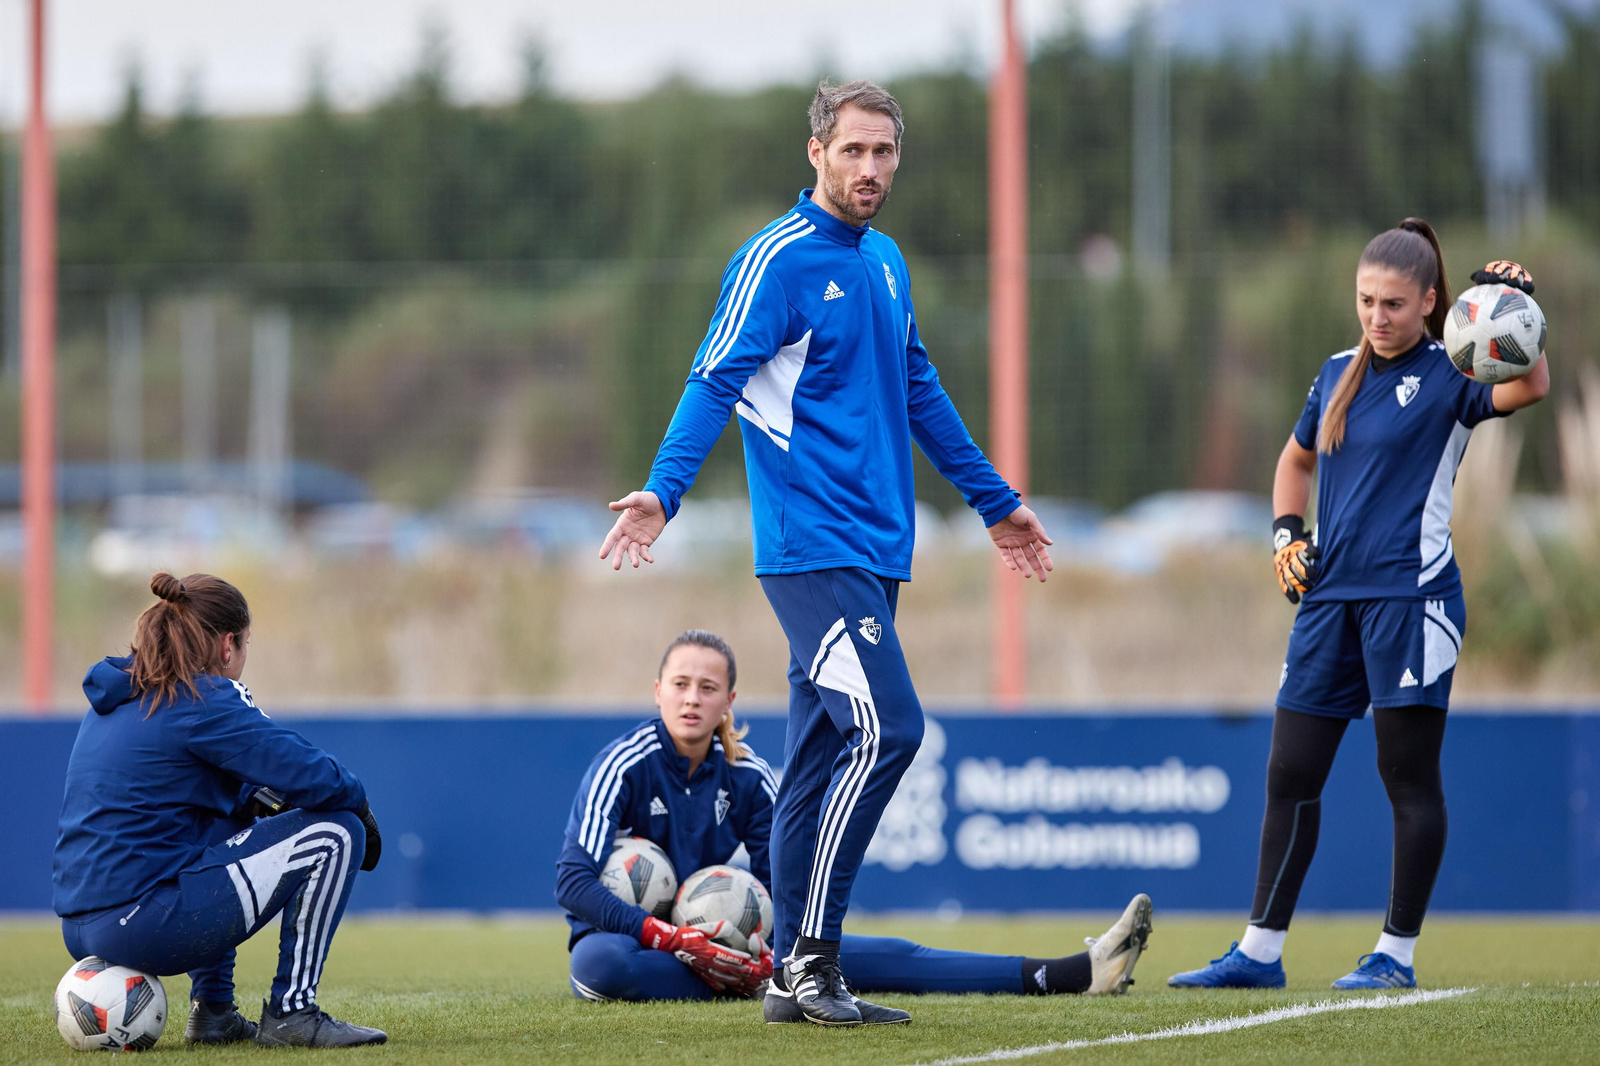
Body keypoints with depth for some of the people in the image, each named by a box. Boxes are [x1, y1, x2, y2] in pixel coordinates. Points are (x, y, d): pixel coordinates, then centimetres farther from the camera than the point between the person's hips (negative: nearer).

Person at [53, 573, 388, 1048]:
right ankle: (290, 1014, 0)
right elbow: (310, 775, -13)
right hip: (146, 927, -9)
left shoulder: (114, 698, 18)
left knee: (231, 820, 35)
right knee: (334, 833, -2)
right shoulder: (203, 700, -9)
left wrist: (272, 796, 16)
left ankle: (212, 1010, 27)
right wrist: (358, 801, 7)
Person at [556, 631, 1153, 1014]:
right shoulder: (623, 766, -15)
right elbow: (572, 881, -24)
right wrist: (670, 938, -34)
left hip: (713, 933, 4)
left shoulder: (746, 775, 1)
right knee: (599, 963, -44)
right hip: (629, 933, -4)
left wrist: (767, 948, -19)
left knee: (879, 957, -9)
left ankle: (1074, 974, -15)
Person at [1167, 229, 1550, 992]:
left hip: (1411, 593, -7)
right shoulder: (1339, 374, 14)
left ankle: (1396, 954, 4)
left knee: (1408, 776, -3)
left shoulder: (1447, 375, -6)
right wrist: (1288, 534, 13)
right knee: (1290, 775, 7)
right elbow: (1297, 458, 28)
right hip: (1330, 595, 7)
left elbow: (1528, 388, -26)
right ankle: (1260, 952, 13)